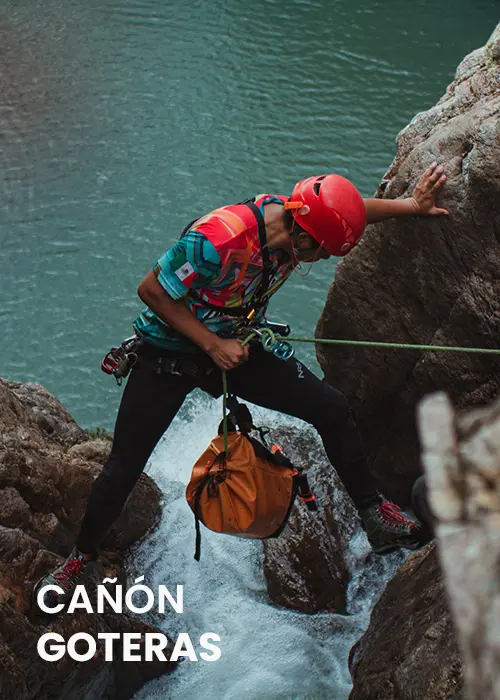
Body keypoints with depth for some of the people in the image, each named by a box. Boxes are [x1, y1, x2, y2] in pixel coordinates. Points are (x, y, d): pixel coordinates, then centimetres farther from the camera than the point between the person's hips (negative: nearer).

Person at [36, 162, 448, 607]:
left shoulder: (296, 220, -14)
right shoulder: (216, 240, -36)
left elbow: (352, 210, 8)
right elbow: (152, 291, -25)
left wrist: (411, 205, -2)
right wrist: (213, 346, -26)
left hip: (238, 349, 6)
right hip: (170, 354, -5)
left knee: (332, 410, -4)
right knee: (124, 466, -1)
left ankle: (376, 518, 11)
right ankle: (80, 558, 23)